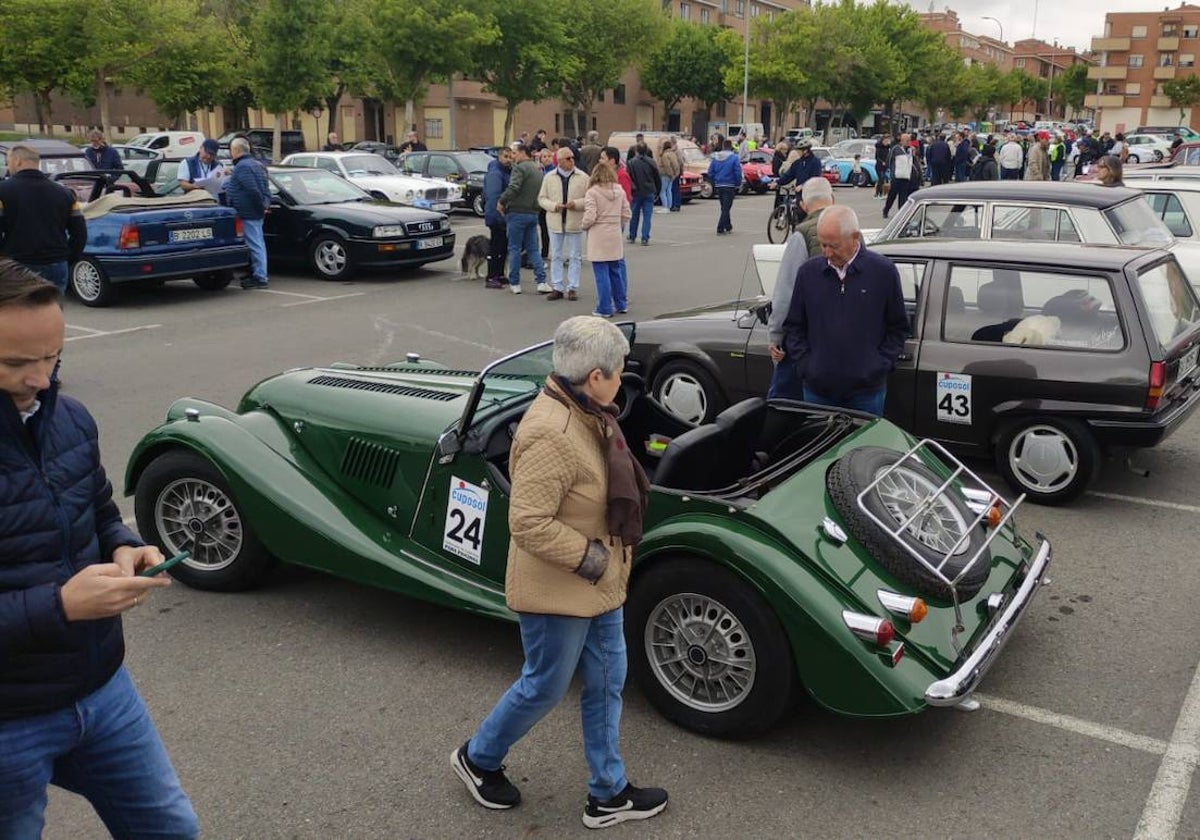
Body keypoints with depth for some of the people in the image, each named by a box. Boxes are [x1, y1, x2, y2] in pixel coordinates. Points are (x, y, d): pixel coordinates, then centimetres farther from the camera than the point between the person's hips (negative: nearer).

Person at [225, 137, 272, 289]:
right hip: (256, 213, 11)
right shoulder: (256, 165, 18)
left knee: (255, 245, -8)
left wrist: (262, 205, -16)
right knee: (257, 244, 15)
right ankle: (259, 275, 23)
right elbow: (265, 189, 20)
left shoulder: (242, 167, -16)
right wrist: (266, 204, 12)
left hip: (248, 213, -11)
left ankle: (260, 278, -7)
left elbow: (253, 190, -24)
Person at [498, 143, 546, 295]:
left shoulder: (520, 168, -12)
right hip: (533, 213, 7)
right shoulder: (538, 169, 15)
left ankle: (514, 283, 6)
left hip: (518, 212, -7)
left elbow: (513, 188, -24)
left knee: (514, 248, 2)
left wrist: (501, 201, -12)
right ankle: (541, 281, 1)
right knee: (533, 249, 11)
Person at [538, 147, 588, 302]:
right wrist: (553, 206, -13)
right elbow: (541, 198, 5)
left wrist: (576, 204, -18)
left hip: (575, 222, -1)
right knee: (555, 256, 6)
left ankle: (572, 288, 11)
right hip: (555, 222, 1)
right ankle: (556, 288, 13)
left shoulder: (583, 177, -1)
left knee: (575, 257, 3)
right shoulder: (549, 177, 4)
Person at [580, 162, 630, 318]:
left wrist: (583, 225, 3)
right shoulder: (619, 190, 5)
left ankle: (605, 309, 3)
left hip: (599, 238, -5)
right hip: (616, 236, 5)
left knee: (602, 274, 0)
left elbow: (589, 217, -17)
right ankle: (621, 304, 24)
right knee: (615, 271, 16)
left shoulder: (592, 192, -11)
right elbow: (626, 214, 6)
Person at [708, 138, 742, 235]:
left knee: (724, 207, 17)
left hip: (718, 186, 5)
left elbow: (710, 172, 5)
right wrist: (738, 184, 0)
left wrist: (714, 183, 14)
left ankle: (728, 227, 26)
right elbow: (738, 172, -12)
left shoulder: (715, 157, 4)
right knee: (726, 208, -2)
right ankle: (720, 229, -9)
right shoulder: (734, 158, -10)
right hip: (729, 186, -5)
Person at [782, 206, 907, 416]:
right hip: (817, 390, 2)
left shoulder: (883, 271, -2)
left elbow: (898, 327, 4)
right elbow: (793, 326, 10)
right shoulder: (808, 272, 3)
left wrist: (881, 366, -5)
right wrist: (804, 365, 0)